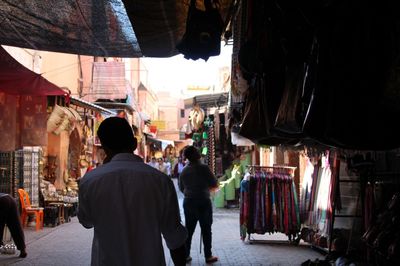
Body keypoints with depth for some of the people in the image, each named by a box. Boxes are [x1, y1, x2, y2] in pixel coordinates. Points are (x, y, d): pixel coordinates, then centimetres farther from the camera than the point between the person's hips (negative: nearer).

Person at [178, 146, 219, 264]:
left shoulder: (184, 171, 3)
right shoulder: (203, 168, -13)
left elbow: (181, 188, 11)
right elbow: (214, 184, -10)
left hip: (188, 202, 5)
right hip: (203, 202, -5)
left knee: (189, 230, 11)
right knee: (206, 230, 5)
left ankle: (186, 255, 14)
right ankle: (208, 256, 10)